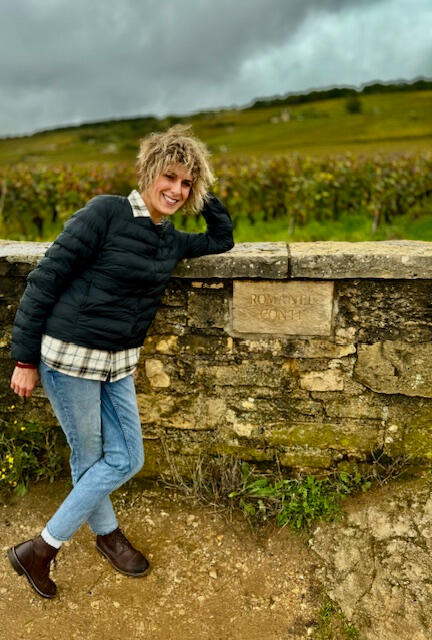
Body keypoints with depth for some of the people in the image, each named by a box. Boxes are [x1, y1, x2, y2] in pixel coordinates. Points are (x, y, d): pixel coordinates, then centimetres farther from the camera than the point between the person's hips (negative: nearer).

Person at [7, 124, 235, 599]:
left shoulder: (170, 241, 6)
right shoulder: (106, 212, -15)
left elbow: (222, 240, 23)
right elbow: (45, 279, -14)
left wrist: (204, 196, 7)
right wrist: (25, 358, -12)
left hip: (119, 362, 7)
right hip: (69, 355, -7)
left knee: (127, 460, 11)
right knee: (89, 459, 8)